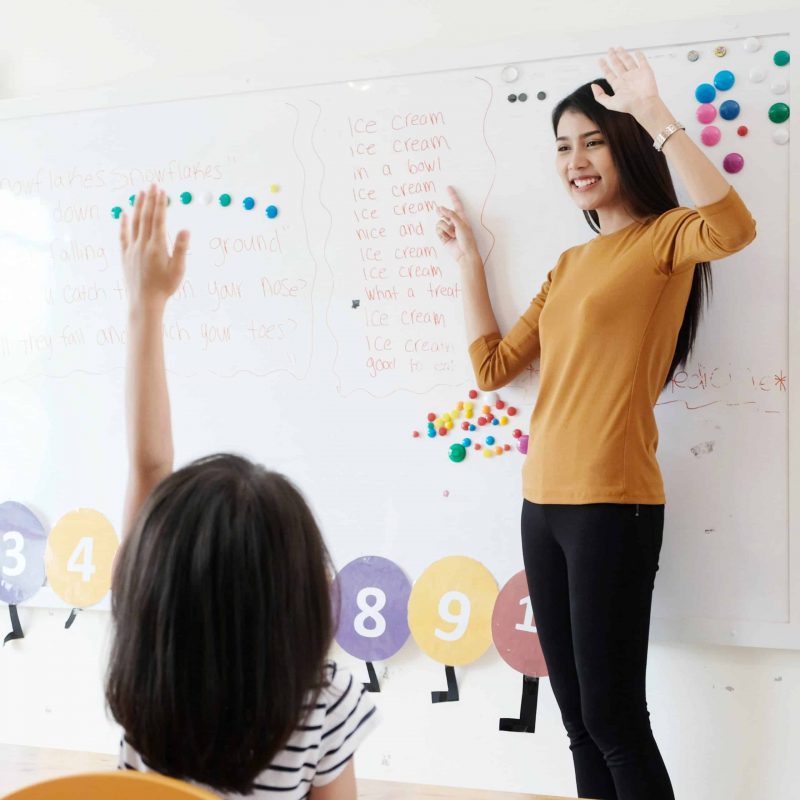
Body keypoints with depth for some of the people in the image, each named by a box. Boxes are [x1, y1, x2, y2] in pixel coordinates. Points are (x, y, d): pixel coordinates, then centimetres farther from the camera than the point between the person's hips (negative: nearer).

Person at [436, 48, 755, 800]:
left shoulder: (665, 237, -4)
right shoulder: (569, 263, 18)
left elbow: (733, 228, -28)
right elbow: (492, 366, 17)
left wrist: (655, 116, -25)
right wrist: (468, 259, 19)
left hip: (612, 504, -7)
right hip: (542, 503, 8)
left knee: (613, 716, -2)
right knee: (577, 718, 13)